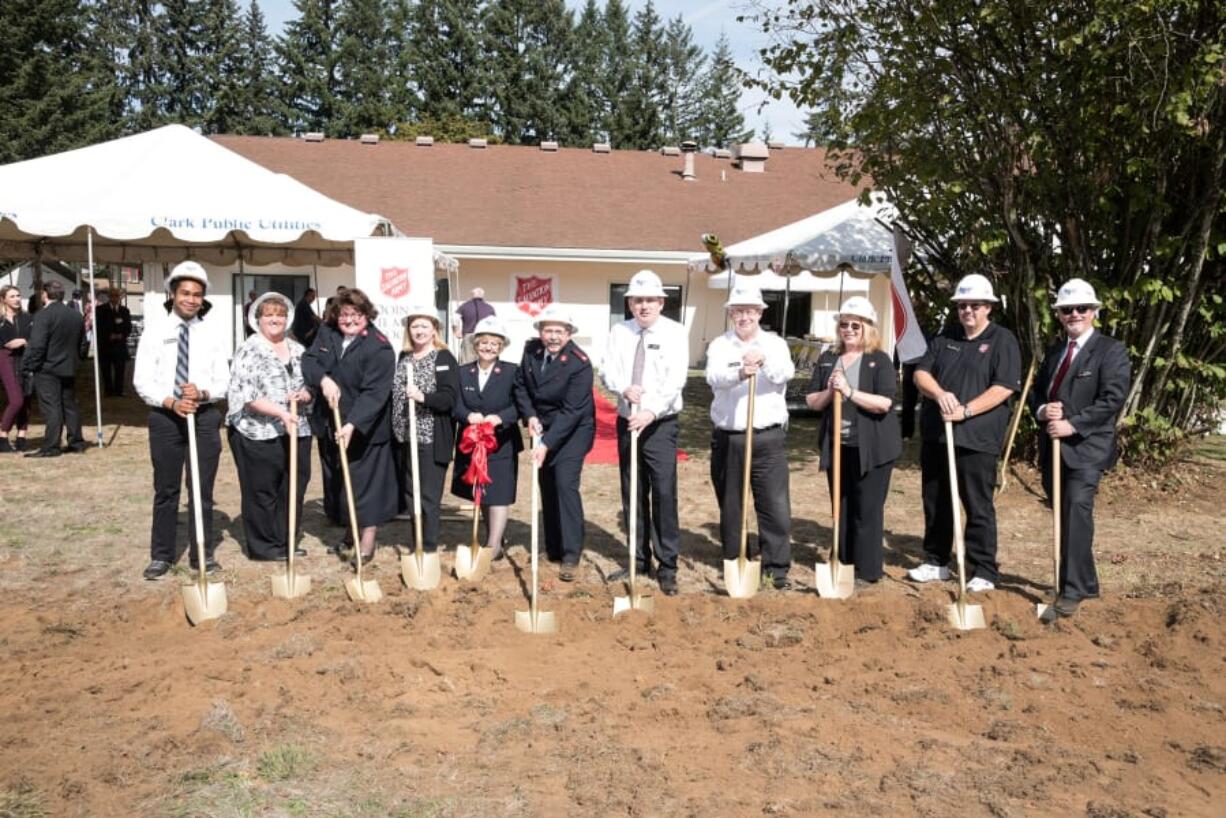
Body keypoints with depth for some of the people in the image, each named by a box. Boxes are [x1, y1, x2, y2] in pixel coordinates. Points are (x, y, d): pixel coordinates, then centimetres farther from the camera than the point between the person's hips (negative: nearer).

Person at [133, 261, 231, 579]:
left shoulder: (212, 334, 3)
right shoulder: (154, 331, 0)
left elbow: (223, 382, 2)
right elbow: (142, 380, -4)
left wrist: (202, 393, -18)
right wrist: (171, 402, -19)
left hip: (205, 416, 0)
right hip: (165, 416, 0)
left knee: (203, 489, 6)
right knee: (165, 490, 9)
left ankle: (203, 554, 18)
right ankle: (161, 555, 21)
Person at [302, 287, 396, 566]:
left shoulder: (379, 348, -18)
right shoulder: (327, 332, 3)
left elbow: (374, 393, -25)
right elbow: (309, 360, -2)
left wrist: (352, 424, -36)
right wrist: (323, 379, -24)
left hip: (364, 429, -6)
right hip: (329, 424, 6)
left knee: (365, 484, -1)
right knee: (337, 482, 16)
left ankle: (367, 544, 9)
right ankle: (350, 533, 32)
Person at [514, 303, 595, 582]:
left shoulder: (579, 363, -25)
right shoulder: (531, 350, -8)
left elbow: (572, 411, -27)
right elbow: (521, 385, 5)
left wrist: (547, 444, -31)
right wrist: (530, 416, -11)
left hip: (574, 429, -6)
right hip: (543, 426, 6)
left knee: (565, 483, -17)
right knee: (547, 486, 9)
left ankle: (571, 556, -11)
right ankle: (553, 547, 22)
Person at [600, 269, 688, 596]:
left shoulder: (675, 333, -5)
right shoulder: (618, 331, 6)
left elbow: (676, 379, -15)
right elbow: (608, 372, -2)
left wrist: (651, 411, -27)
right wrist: (624, 388, -24)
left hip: (661, 423, -4)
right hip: (627, 421, 4)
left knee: (664, 493, -7)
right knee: (632, 494, 10)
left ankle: (667, 566, 3)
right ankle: (640, 560, 22)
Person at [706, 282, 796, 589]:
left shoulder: (775, 344, 4)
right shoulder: (719, 345, 3)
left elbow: (786, 373, -17)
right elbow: (714, 377, -17)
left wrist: (764, 361, -38)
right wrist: (739, 372, -39)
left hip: (768, 438, -1)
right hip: (727, 438, 1)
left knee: (775, 505, -2)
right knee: (730, 505, 10)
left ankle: (777, 567, 9)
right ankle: (734, 564, 24)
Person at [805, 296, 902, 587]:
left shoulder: (879, 360, -5)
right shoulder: (827, 359, 9)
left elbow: (884, 403, -16)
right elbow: (812, 401, 8)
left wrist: (850, 392, -22)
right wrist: (829, 393, -12)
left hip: (871, 448, -5)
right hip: (836, 445, 5)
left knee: (867, 511, 0)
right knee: (841, 509, 12)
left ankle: (866, 571, 9)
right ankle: (843, 566, 22)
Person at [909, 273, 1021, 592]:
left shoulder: (1002, 340, -2)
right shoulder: (944, 337, 14)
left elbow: (1003, 387, -12)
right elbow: (921, 372, 5)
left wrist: (965, 411, -20)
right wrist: (939, 394, -15)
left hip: (976, 438, -6)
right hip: (935, 434, 6)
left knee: (978, 507, -2)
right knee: (935, 503, 14)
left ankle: (983, 572, 7)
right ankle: (936, 562, 26)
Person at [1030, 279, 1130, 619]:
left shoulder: (1111, 350, -3)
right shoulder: (1054, 350, 18)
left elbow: (1112, 399, -14)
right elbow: (1037, 389, 18)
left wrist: (1073, 424, -20)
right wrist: (1042, 410, -4)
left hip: (1086, 447, -7)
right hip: (1054, 447, 7)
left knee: (1077, 513, -17)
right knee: (1065, 517, 12)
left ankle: (1072, 591, -14)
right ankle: (1085, 582, 25)